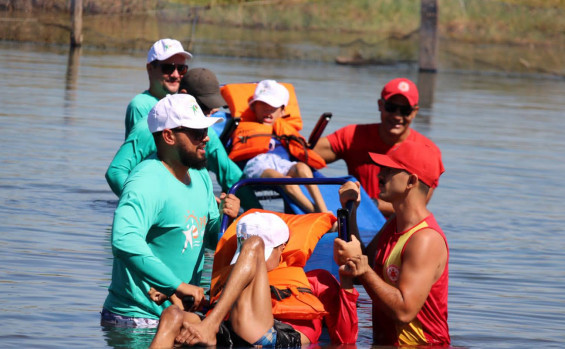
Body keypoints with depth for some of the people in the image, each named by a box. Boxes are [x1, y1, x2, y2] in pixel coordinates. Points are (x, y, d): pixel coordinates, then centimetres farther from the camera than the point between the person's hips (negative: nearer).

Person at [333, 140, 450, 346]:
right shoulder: (394, 225, 13)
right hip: (385, 343, 8)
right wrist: (350, 211, 11)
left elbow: (404, 311, -23)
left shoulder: (426, 240, -16)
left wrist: (362, 268, -20)